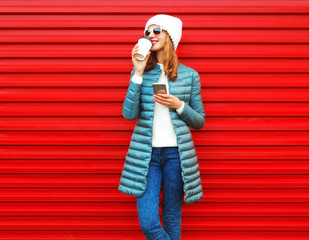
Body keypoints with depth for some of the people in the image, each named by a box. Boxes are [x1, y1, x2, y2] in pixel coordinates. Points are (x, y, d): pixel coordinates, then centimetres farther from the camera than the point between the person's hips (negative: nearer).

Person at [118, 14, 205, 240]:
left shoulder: (190, 75, 5)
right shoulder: (141, 72, 6)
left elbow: (200, 120, 9)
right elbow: (129, 114, -7)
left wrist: (178, 105, -10)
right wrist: (139, 73, -10)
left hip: (176, 153, 0)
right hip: (146, 153, 1)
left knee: (172, 220, 10)